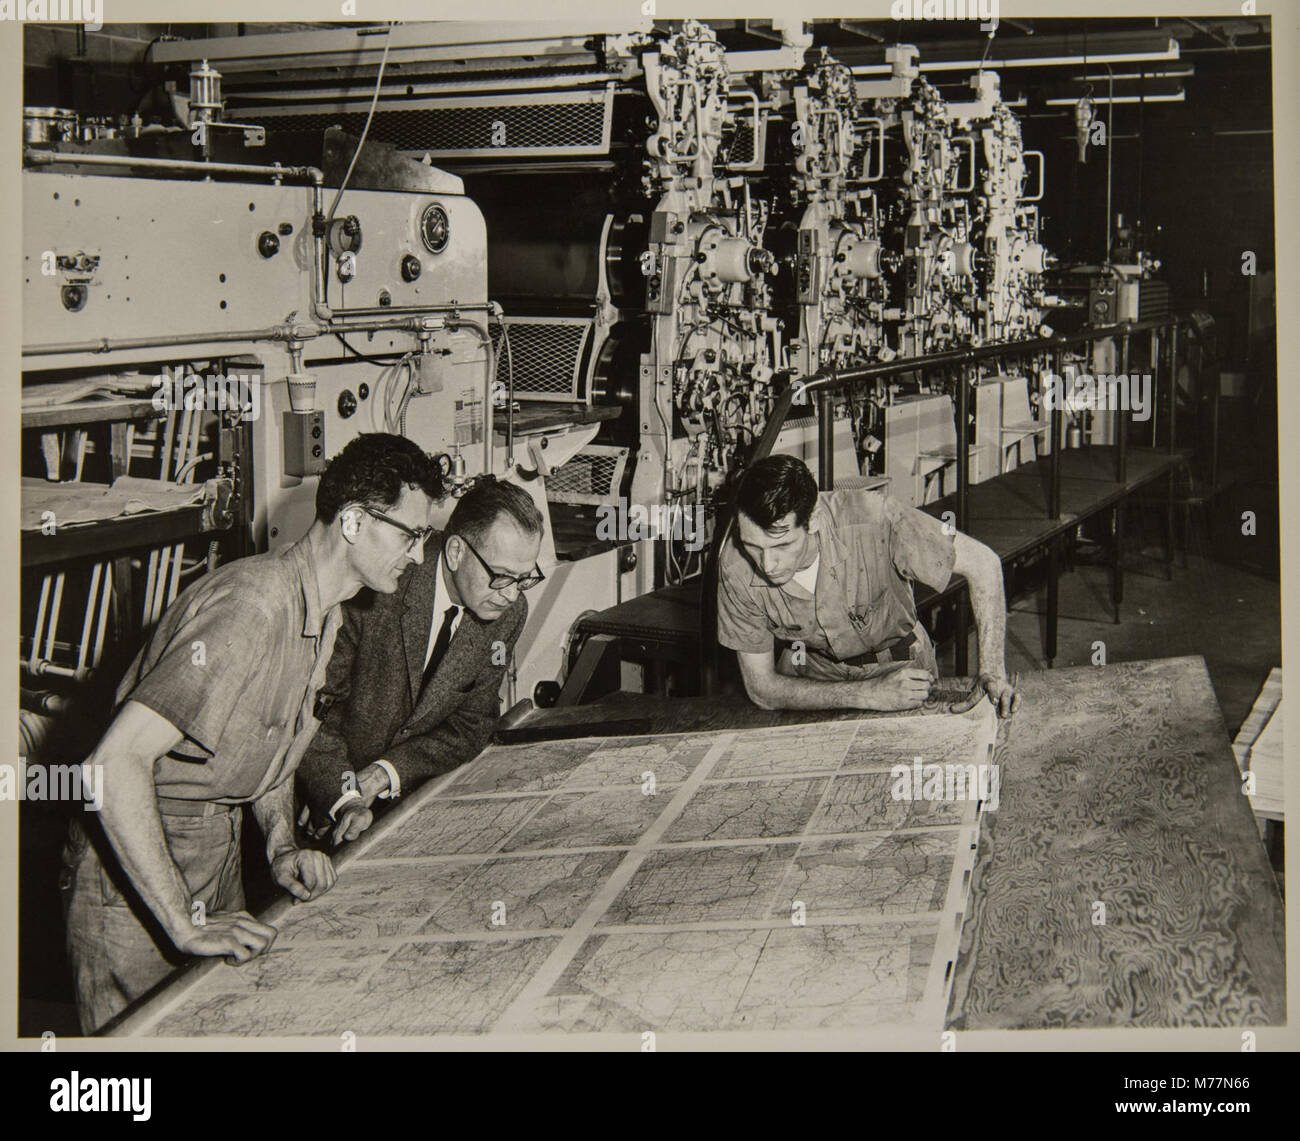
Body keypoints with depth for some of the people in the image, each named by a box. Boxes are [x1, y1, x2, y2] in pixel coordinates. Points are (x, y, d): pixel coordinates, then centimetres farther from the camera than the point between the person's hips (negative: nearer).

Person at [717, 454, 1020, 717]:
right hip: (810, 675, 0)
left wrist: (992, 673, -28)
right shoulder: (736, 566, -25)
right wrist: (871, 694, -26)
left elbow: (982, 563, -19)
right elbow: (761, 687, -16)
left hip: (901, 666, 0)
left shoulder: (872, 519, -32)